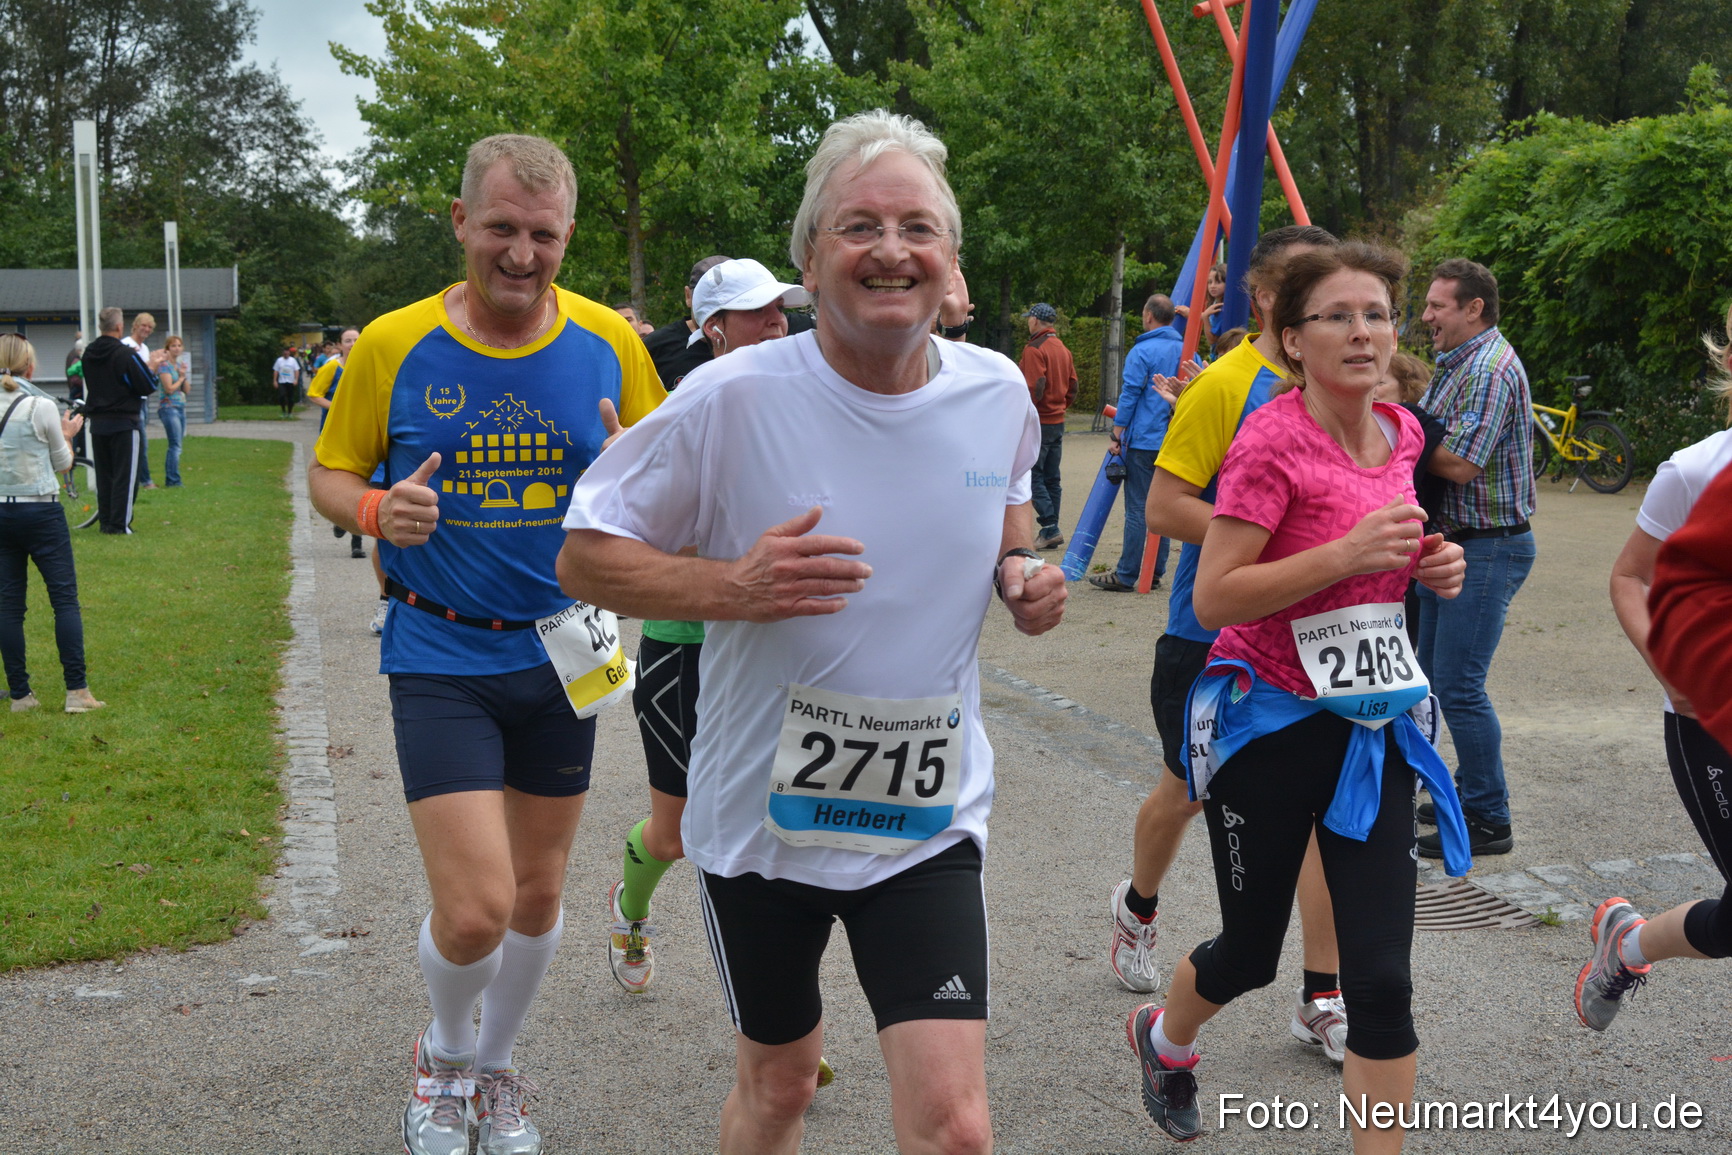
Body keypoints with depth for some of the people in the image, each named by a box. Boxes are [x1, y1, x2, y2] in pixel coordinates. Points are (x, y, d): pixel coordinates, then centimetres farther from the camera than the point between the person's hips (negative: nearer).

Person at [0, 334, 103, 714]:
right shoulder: (41, 408, -10)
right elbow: (62, 463, 2)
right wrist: (67, 435, 20)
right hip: (41, 511, -4)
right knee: (65, 599, 0)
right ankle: (77, 691, -5)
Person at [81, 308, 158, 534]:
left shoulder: (88, 353, 5)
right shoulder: (125, 354, -15)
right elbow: (148, 387, -13)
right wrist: (151, 367, 6)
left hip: (97, 422, 6)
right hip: (123, 423, -6)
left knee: (103, 474, 13)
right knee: (125, 475, -1)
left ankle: (105, 521, 16)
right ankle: (119, 524, -3)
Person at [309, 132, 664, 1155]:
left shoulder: (609, 341, -4)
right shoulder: (392, 346, -8)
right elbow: (331, 471, 4)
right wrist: (375, 510, -19)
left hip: (559, 651, 3)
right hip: (441, 657, -3)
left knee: (538, 895, 16)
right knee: (475, 911, -11)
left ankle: (497, 1066, 42)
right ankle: (447, 1053, 23)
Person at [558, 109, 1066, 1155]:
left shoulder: (997, 394, -5)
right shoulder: (731, 398, -16)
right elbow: (585, 556, -9)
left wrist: (1021, 570, -4)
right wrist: (730, 587, -26)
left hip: (929, 814, 1)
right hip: (763, 805, -1)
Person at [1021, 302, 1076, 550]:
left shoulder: (1034, 349, -13)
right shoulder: (1063, 349, 14)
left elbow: (1033, 389, -20)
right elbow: (1072, 388, 16)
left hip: (1039, 423, -9)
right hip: (1058, 421, 9)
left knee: (1032, 476, -6)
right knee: (1051, 477, 11)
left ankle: (1050, 528, -13)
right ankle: (1050, 532, 13)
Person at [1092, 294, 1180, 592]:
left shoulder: (1142, 352, -9)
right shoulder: (1185, 350, 9)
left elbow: (1129, 396, -10)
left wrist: (1116, 436, -3)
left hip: (1144, 440, -6)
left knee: (1137, 508, -5)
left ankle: (1126, 576, -2)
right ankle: (1155, 573, 14)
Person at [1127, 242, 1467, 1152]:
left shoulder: (1399, 434, 5)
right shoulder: (1274, 440, -16)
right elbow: (1213, 599, -20)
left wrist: (1427, 564, 1)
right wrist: (1349, 552, -27)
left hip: (1373, 724, 5)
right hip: (1274, 724, -5)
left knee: (1383, 975, -1)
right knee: (1250, 954, 13)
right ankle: (1163, 1037, 47)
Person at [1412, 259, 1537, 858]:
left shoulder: (1491, 369, -18)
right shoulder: (1456, 364, 15)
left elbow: (1460, 464, -24)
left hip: (1489, 548, -11)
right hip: (1454, 541, 11)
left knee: (1458, 685, -10)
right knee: (1436, 673, 16)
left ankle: (1490, 821, -2)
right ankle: (1470, 792, 27)